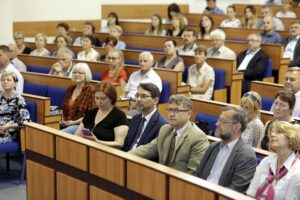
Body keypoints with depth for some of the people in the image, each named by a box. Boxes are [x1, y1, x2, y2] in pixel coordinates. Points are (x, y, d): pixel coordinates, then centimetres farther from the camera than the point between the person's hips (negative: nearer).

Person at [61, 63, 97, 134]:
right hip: (65, 125, 6)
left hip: (81, 125, -6)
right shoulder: (70, 89, 18)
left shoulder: (90, 90, -4)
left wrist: (74, 122, -14)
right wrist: (62, 120, 8)